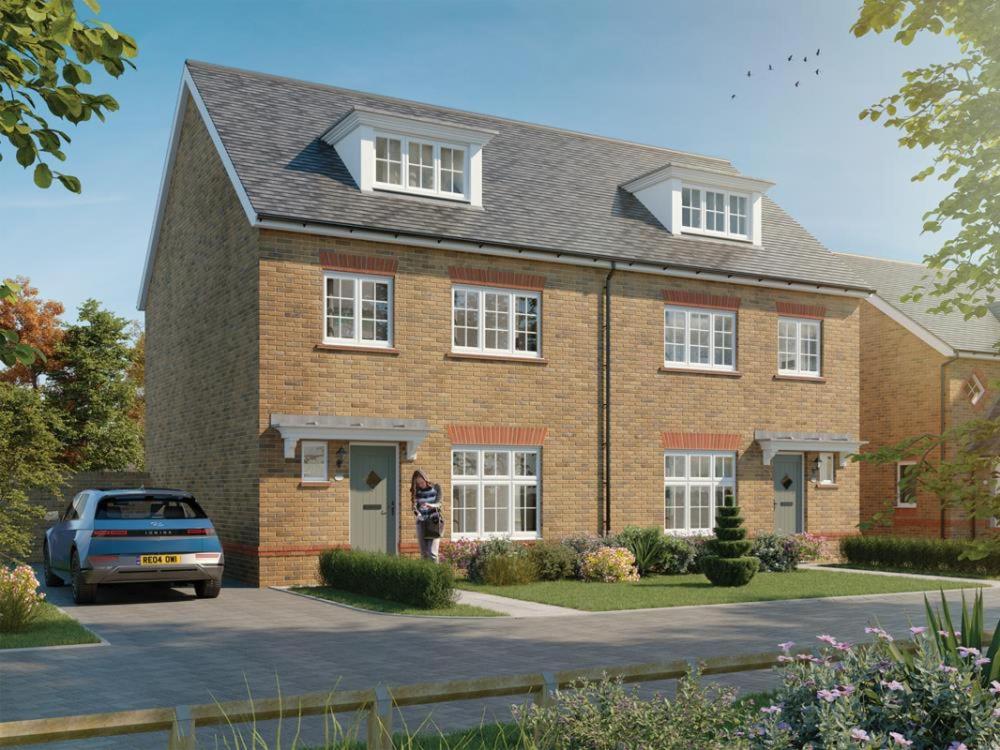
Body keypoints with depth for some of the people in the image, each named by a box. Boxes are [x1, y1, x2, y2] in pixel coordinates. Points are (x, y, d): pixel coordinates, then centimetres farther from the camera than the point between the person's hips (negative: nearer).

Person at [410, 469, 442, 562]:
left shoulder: (436, 487, 3)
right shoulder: (416, 491, 10)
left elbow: (438, 503, -7)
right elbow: (414, 506, 2)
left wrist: (430, 505, -29)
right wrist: (417, 514, -21)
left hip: (434, 522, -3)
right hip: (421, 523, 3)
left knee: (432, 552, -15)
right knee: (424, 553, 3)